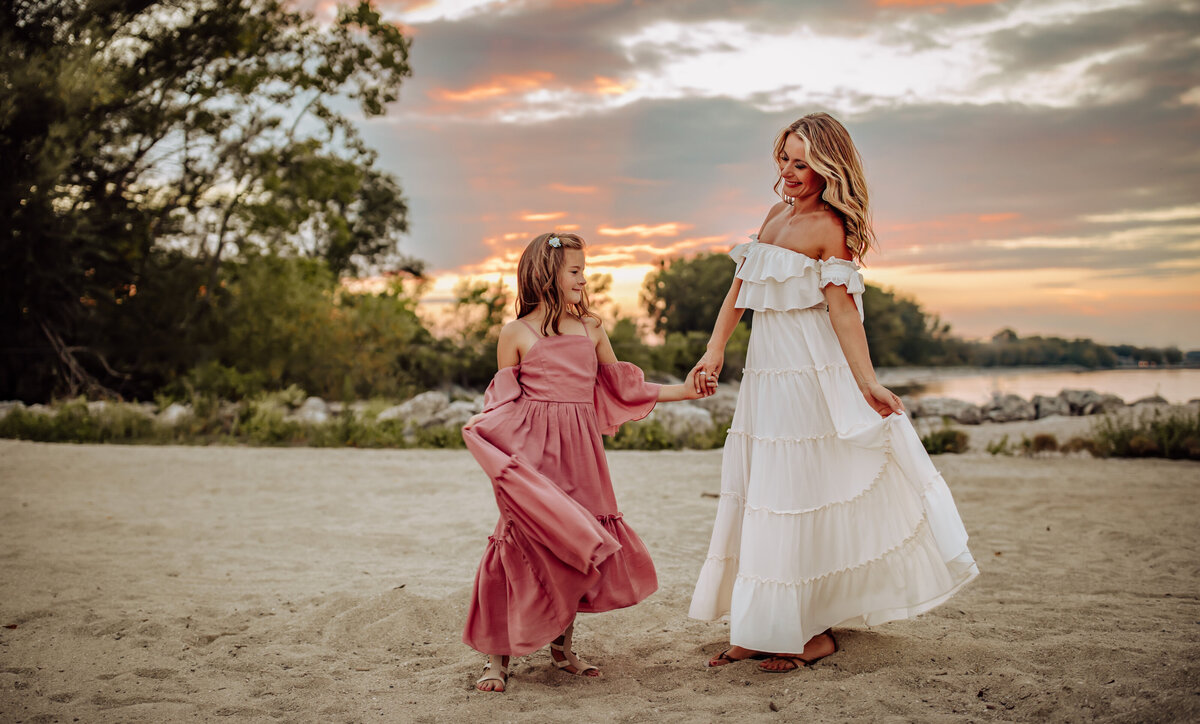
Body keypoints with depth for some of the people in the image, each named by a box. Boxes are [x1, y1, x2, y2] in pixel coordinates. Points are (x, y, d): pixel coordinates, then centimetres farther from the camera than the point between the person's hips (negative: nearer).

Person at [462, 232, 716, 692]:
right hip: (533, 453, -4)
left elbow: (622, 388, 19)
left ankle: (562, 648, 23)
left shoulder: (591, 329, 12)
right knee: (525, 545, -7)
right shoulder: (517, 333, 0)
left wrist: (683, 391, 16)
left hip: (580, 455, 5)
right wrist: (480, 424, -17)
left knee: (578, 548, 6)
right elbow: (504, 402, 4)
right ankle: (498, 657, 6)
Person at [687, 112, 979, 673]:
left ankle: (810, 633, 12)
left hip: (806, 374, -8)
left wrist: (867, 383, -19)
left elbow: (843, 310, -16)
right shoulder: (778, 212, 12)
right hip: (763, 368, 8)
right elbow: (741, 284, 12)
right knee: (758, 494, 11)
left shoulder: (829, 228, -11)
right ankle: (759, 630, 21)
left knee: (798, 494, -2)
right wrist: (716, 348, 4)